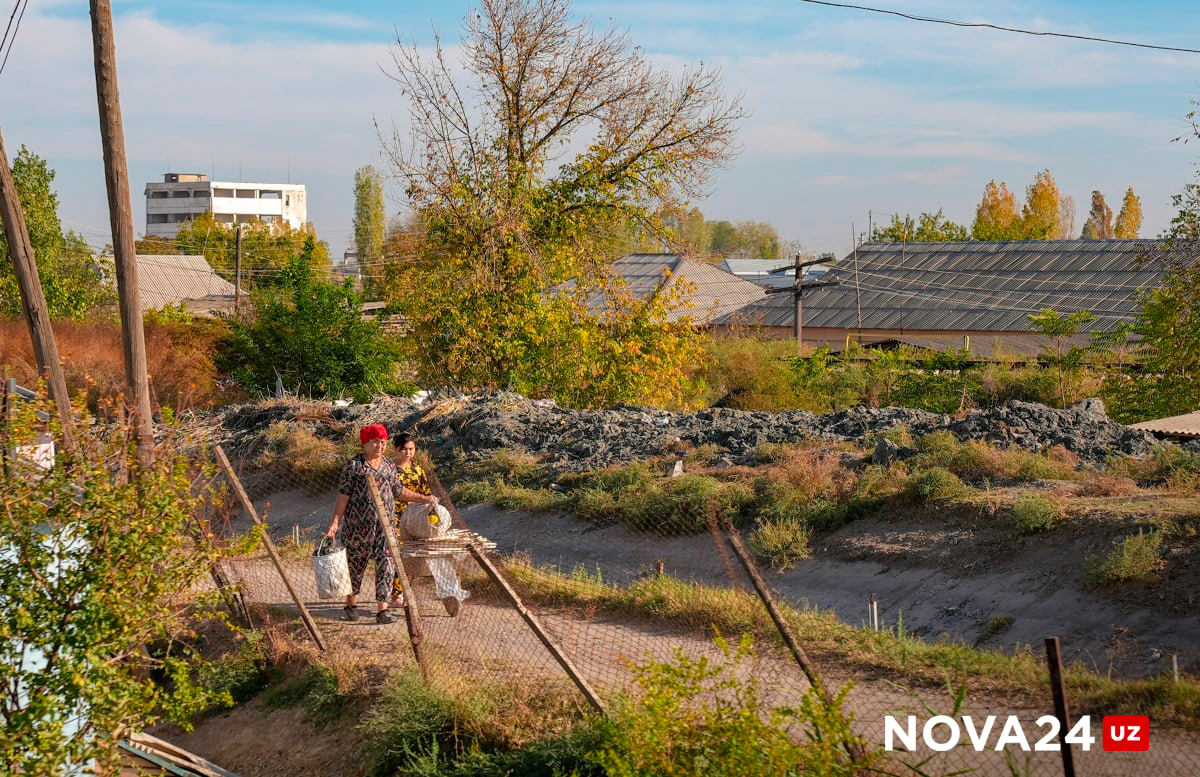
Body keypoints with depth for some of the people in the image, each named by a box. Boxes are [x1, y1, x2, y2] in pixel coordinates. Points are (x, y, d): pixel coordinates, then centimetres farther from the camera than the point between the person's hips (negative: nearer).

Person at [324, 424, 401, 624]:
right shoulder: (353, 465, -3)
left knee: (386, 563, -7)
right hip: (358, 523, -3)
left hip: (384, 523, 3)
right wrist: (335, 521, -12)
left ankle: (382, 609, -6)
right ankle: (351, 603, 28)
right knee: (356, 563, 9)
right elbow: (343, 495, -6)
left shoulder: (390, 465, 11)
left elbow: (397, 491, 20)